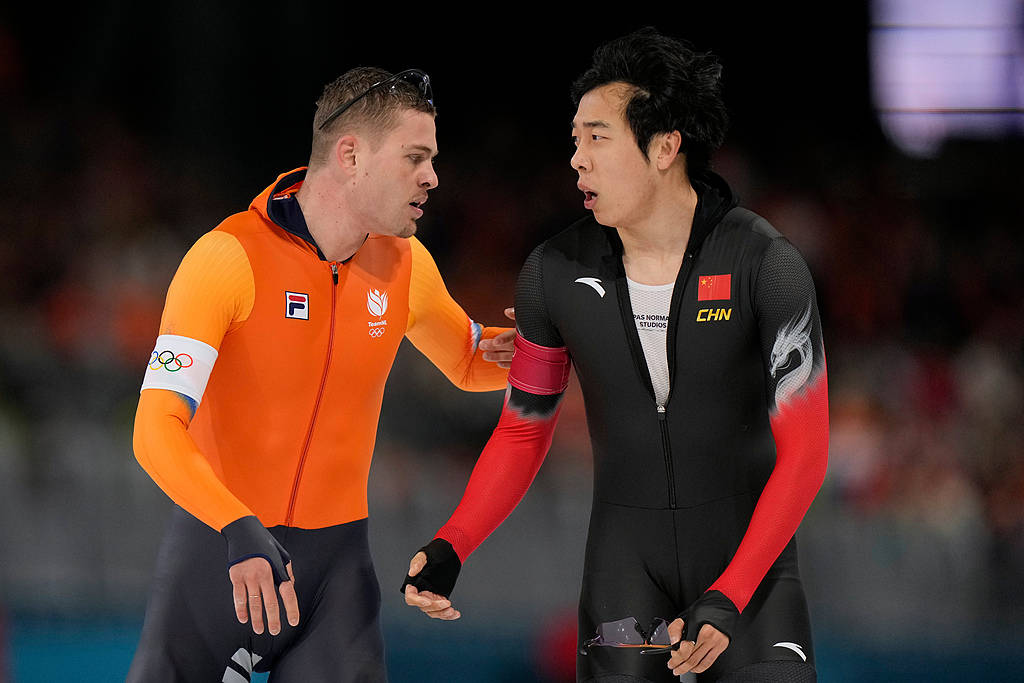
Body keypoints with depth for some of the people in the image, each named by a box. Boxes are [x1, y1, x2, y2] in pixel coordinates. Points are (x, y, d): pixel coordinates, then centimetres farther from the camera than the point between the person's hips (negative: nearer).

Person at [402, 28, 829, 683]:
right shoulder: (556, 273, -5)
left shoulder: (766, 264, -14)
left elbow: (803, 452, -15)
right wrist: (450, 549, -10)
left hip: (749, 543, -2)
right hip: (626, 549, 2)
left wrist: (728, 598, -24)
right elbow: (522, 432, 7)